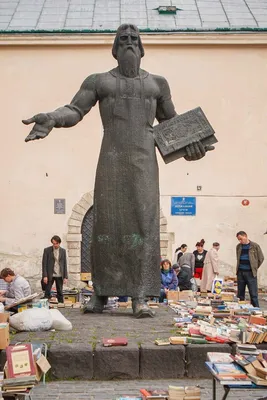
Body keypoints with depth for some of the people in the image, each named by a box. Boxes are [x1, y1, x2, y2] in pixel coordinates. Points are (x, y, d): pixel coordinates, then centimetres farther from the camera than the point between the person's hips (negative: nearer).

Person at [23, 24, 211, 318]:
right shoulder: (99, 81, 11)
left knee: (144, 223, -10)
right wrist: (51, 119, -23)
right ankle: (101, 292, 4)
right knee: (107, 222, -5)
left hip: (144, 160, 1)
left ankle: (140, 297, -11)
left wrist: (187, 142, 3)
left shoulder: (157, 83, 17)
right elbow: (74, 111, 0)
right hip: (111, 159, -1)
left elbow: (170, 121, 23)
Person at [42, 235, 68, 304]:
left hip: (60, 275, 2)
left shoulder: (63, 251, 5)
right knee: (47, 293, -1)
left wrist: (65, 277, 0)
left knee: (60, 293, 7)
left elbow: (65, 264, 6)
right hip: (50, 275, -2)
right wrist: (45, 276, -11)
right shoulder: (47, 250, -2)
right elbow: (44, 264, -3)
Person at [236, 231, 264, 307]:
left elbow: (261, 258, 2)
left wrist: (255, 268, 5)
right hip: (240, 272, 4)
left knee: (253, 294, -4)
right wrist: (239, 268, 10)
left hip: (250, 273, -4)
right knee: (240, 294, 9)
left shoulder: (255, 246, -4)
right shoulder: (238, 246, 8)